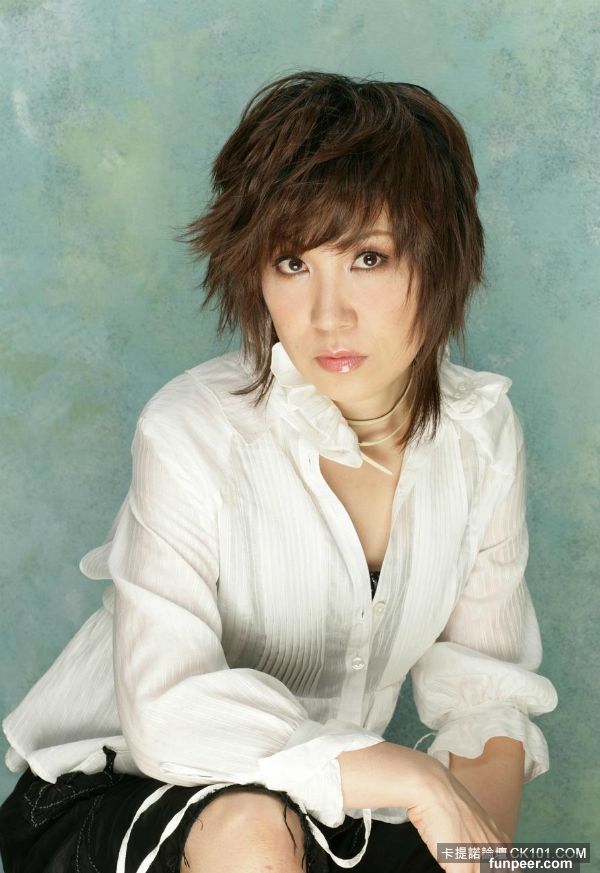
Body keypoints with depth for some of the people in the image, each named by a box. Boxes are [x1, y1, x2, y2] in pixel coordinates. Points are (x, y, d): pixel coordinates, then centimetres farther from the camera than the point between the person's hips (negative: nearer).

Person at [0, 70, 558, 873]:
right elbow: (169, 716, -28)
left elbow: (483, 684, -3)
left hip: (324, 808, 5)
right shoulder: (192, 434, -23)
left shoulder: (484, 431, -7)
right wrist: (413, 779, -29)